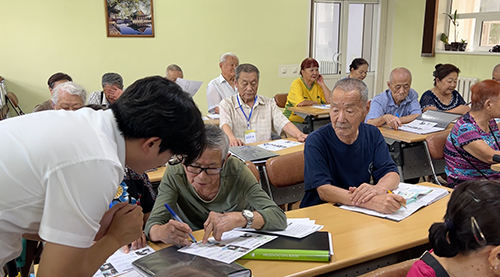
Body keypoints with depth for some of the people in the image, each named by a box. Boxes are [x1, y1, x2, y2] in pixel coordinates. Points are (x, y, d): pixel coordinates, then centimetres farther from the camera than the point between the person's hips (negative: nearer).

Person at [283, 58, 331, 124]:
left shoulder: (318, 85, 8)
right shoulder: (296, 84, -9)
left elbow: (330, 101, -2)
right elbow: (300, 103, -26)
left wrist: (322, 84, -4)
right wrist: (314, 102, -8)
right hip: (294, 120, -5)